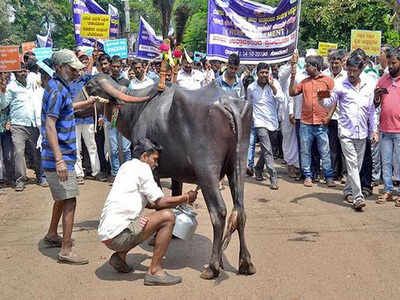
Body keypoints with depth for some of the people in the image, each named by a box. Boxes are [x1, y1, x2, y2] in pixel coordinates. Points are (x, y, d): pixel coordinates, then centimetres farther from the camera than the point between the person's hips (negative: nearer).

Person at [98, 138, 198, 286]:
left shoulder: (126, 166, 21)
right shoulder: (141, 167, -6)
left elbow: (148, 202, 27)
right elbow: (160, 201, -7)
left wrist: (179, 201, 22)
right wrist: (186, 197, 7)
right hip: (117, 234, -10)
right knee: (167, 217, -13)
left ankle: (120, 256, 18)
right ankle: (154, 271, -9)